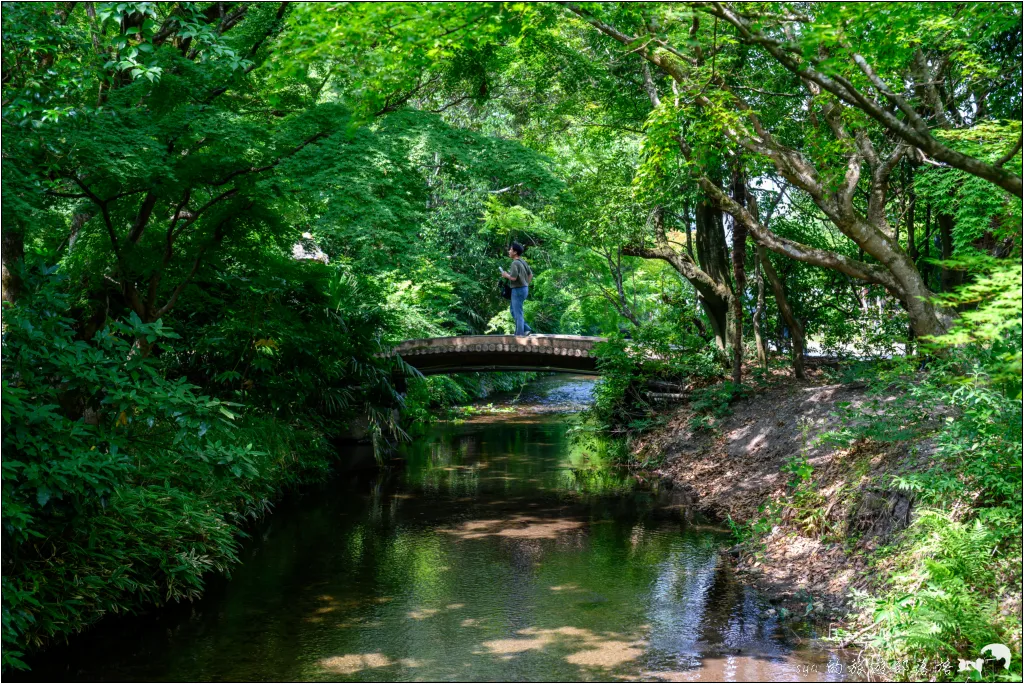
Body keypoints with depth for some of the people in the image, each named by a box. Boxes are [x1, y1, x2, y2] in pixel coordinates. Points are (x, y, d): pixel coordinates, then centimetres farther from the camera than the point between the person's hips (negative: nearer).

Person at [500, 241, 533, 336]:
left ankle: (519, 334, 3)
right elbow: (530, 274, 16)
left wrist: (506, 275, -7)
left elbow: (513, 277, -26)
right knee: (513, 309, 19)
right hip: (524, 288, 9)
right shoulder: (523, 261, 9)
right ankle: (526, 329, 16)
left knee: (518, 312, -2)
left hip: (518, 290, -9)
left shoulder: (515, 263, -18)